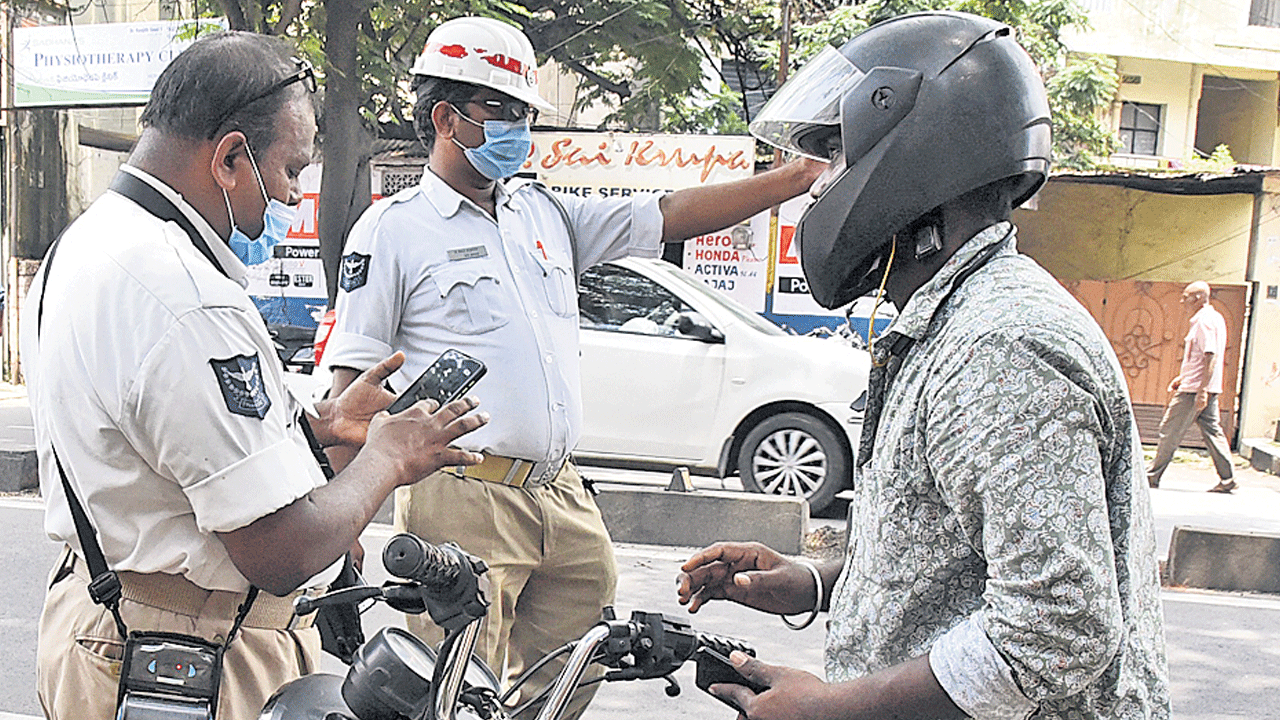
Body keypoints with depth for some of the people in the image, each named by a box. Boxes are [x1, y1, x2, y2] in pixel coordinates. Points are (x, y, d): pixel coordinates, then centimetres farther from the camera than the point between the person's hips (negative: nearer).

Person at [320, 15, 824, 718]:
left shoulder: (546, 211, 15)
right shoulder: (392, 229, -1)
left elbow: (668, 214, 13)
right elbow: (352, 384, -4)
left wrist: (802, 175, 6)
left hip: (563, 497, 6)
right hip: (463, 503, -6)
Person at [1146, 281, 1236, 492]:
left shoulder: (1205, 320, -15)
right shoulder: (1215, 318, 17)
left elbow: (1210, 357, -22)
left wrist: (1202, 390, -25)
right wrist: (1182, 377, 24)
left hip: (1195, 388, -10)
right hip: (1205, 388, 10)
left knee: (1171, 431, -2)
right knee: (1211, 430, 9)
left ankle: (1152, 476, 4)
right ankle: (1227, 479, 8)